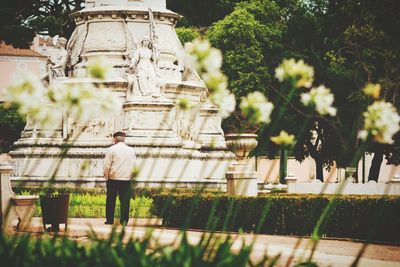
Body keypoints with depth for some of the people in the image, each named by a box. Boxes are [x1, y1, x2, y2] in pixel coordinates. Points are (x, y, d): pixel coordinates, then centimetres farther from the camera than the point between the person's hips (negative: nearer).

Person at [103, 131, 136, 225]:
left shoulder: (112, 149, -5)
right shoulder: (131, 150, 6)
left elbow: (107, 165, -6)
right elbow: (134, 165, 8)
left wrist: (106, 176, 7)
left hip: (113, 179, -2)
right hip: (126, 179, 2)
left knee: (111, 200, 6)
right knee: (125, 200, 4)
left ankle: (110, 220, 6)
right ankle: (124, 220, -1)